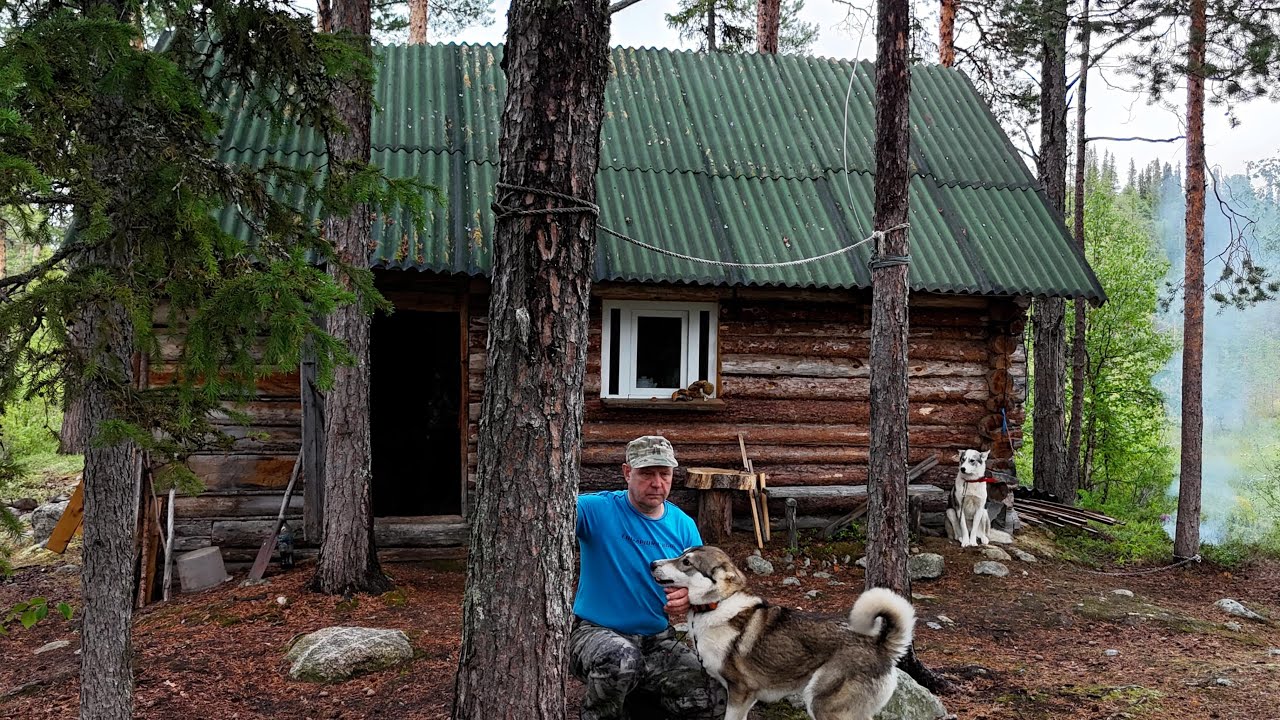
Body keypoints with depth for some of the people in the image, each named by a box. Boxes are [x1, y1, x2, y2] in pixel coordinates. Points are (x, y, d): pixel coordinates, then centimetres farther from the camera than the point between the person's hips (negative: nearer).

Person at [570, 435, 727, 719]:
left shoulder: (684, 526, 3)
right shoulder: (597, 509, -12)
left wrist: (691, 596, -15)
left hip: (658, 639, 5)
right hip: (597, 632, -4)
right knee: (620, 659, -39)